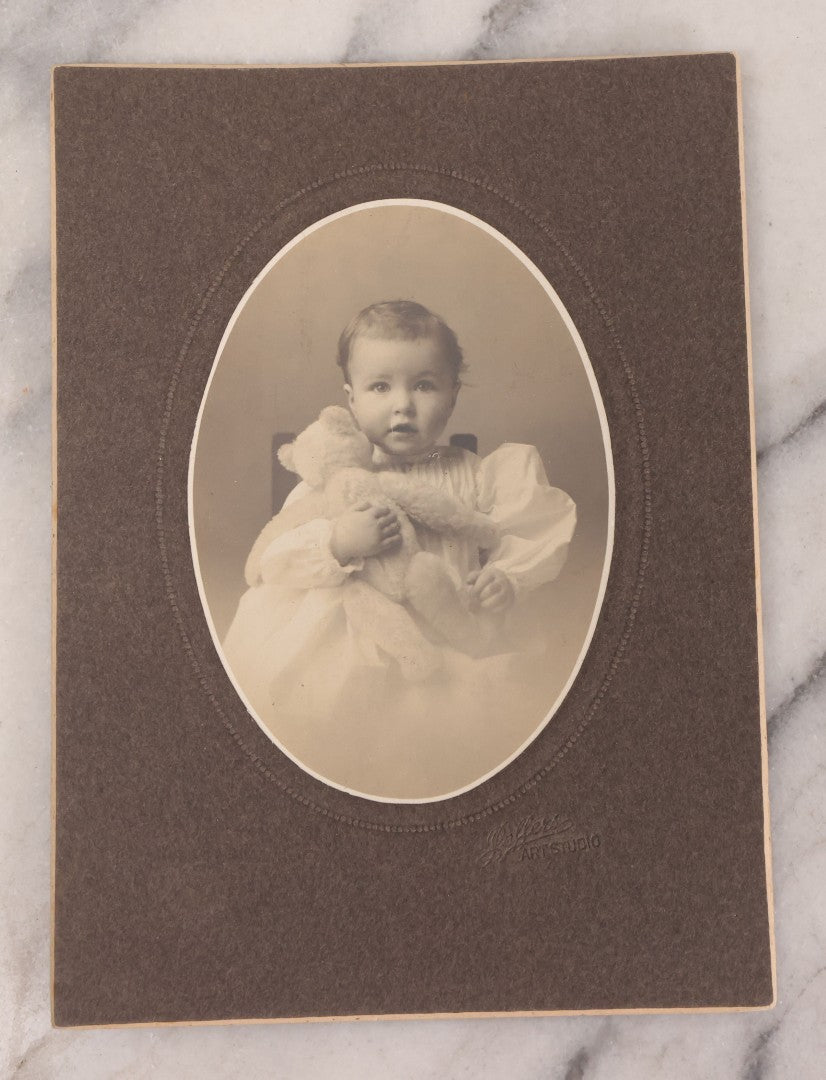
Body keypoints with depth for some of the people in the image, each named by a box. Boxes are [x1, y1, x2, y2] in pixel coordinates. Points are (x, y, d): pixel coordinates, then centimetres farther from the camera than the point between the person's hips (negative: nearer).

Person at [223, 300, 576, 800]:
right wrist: (338, 544, -20)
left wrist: (505, 578, -12)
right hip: (348, 646, -1)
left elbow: (519, 542, 8)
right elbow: (277, 555, -4)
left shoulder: (475, 476, 4)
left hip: (455, 645, 1)